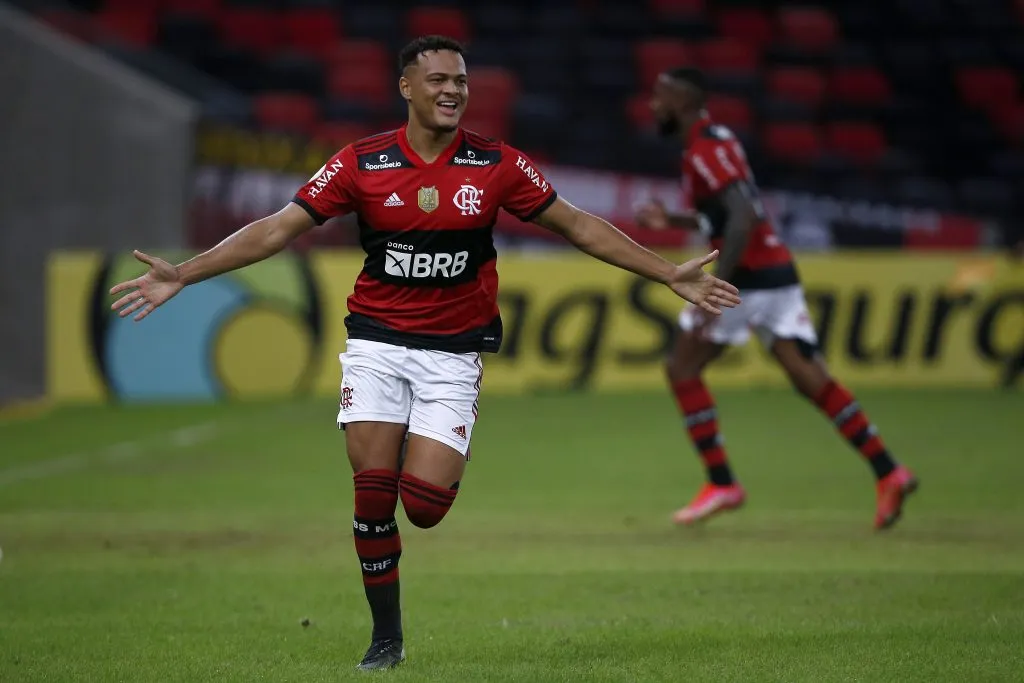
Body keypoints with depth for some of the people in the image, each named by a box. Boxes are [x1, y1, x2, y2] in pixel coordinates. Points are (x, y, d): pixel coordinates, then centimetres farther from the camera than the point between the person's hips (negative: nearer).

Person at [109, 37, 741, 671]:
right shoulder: (362, 163, -5)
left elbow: (580, 225, 6)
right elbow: (277, 229, -4)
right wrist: (183, 274, -11)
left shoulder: (498, 164, -3)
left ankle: (445, 466, 25)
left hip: (454, 350, 0)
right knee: (374, 493, -9)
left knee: (424, 505, -13)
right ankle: (386, 636, 9)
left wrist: (672, 275, 4)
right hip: (377, 341, 0)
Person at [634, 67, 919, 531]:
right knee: (811, 379, 5)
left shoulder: (706, 151, -13)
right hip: (777, 271, 9)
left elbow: (742, 218, -24)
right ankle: (888, 473, -2)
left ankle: (722, 483, 3)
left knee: (682, 368, 2)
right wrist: (671, 221, 20)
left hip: (749, 277, -9)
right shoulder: (715, 141, 18)